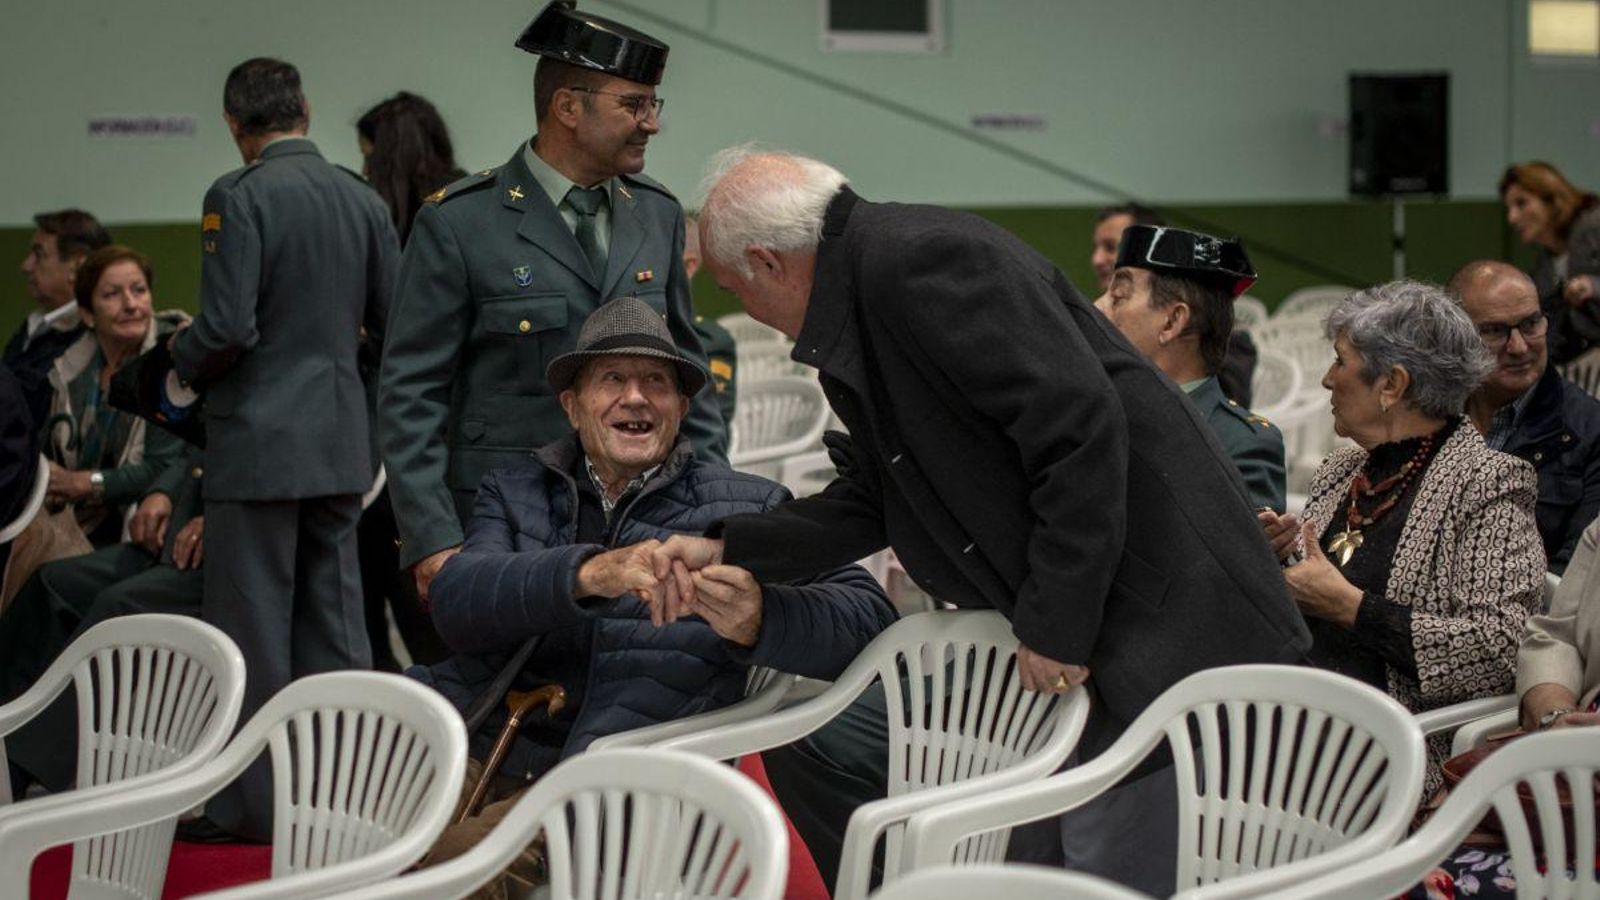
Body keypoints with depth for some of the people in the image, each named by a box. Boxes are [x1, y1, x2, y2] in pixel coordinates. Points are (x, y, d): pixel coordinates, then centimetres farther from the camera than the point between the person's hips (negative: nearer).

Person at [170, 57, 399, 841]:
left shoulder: (238, 197, -13)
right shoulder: (363, 199, 5)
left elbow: (226, 327, -19)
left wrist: (183, 364, 1)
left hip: (259, 442, -6)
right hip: (340, 444, 6)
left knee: (252, 629, 1)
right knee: (333, 619, 12)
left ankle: (253, 803, 5)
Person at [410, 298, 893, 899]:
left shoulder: (745, 507, 9)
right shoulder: (514, 494, 16)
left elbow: (868, 615, -1)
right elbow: (457, 601, -3)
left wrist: (759, 621, -23)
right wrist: (589, 573, -23)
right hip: (475, 757, 3)